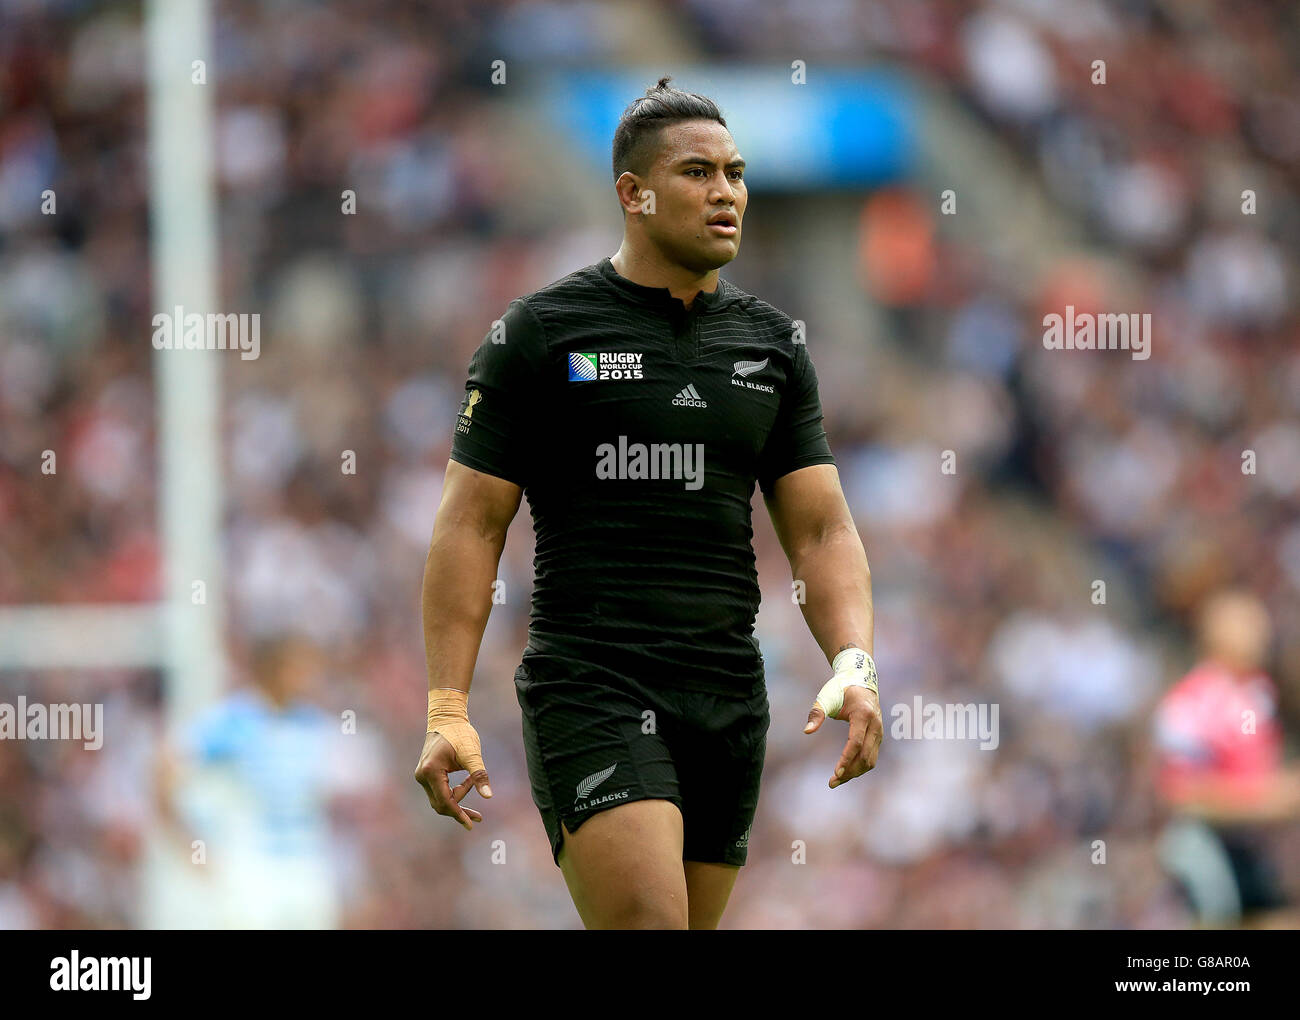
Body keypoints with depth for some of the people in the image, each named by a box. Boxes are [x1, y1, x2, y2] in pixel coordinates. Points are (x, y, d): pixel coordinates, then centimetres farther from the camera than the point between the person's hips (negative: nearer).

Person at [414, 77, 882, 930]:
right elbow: (471, 524, -1)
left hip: (730, 698, 5)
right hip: (588, 690, -5)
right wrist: (448, 708, -9)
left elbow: (821, 527, 11)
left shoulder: (773, 342, 13)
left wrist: (854, 666, -8)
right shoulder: (541, 332, 0)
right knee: (647, 921, -23)